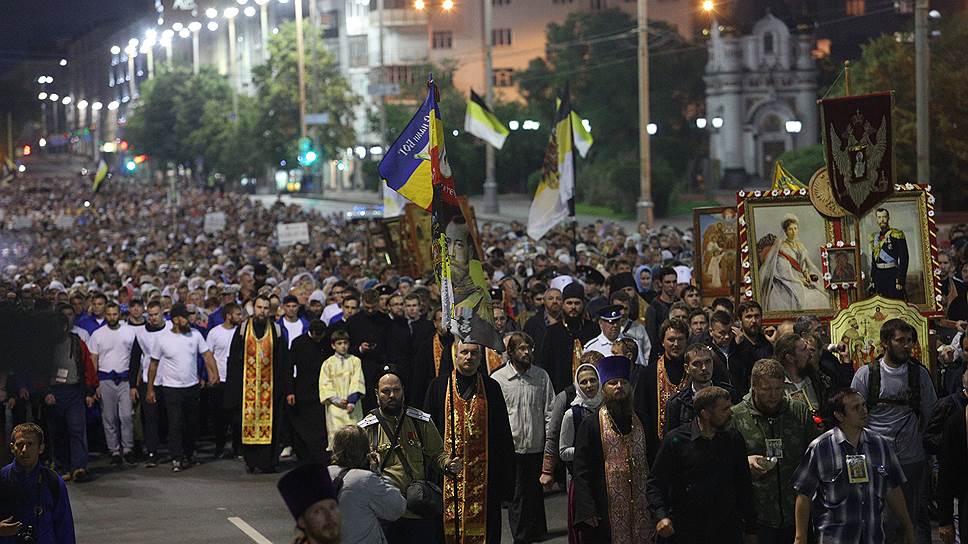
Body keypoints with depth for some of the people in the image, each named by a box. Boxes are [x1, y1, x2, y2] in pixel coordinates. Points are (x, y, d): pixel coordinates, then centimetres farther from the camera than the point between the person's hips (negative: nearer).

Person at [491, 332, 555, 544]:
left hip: (537, 446, 2)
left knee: (536, 490, 13)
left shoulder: (542, 376, 5)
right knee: (517, 494, 3)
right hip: (512, 446, -2)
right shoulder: (498, 378, -3)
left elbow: (550, 411, 8)